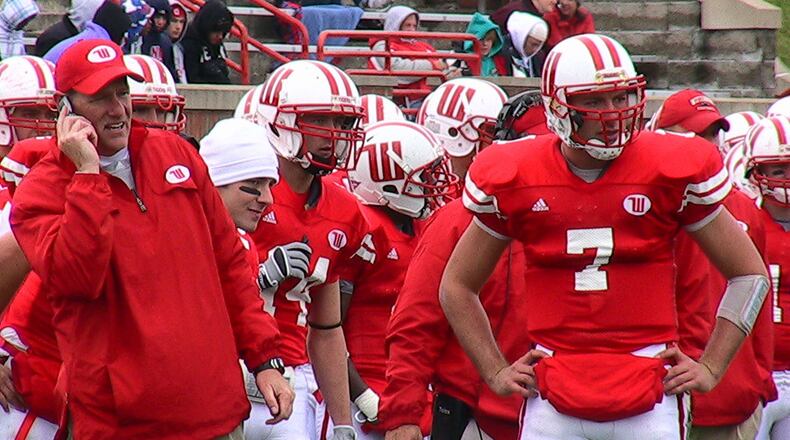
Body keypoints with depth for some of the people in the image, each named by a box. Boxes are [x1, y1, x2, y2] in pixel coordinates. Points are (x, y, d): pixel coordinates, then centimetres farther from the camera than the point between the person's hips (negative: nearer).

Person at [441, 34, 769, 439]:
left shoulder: (671, 172, -1)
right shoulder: (514, 181, 2)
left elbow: (750, 274, 10)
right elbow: (456, 286, 16)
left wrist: (710, 368, 4)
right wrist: (496, 372, 9)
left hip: (649, 404, -1)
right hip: (554, 402, 1)